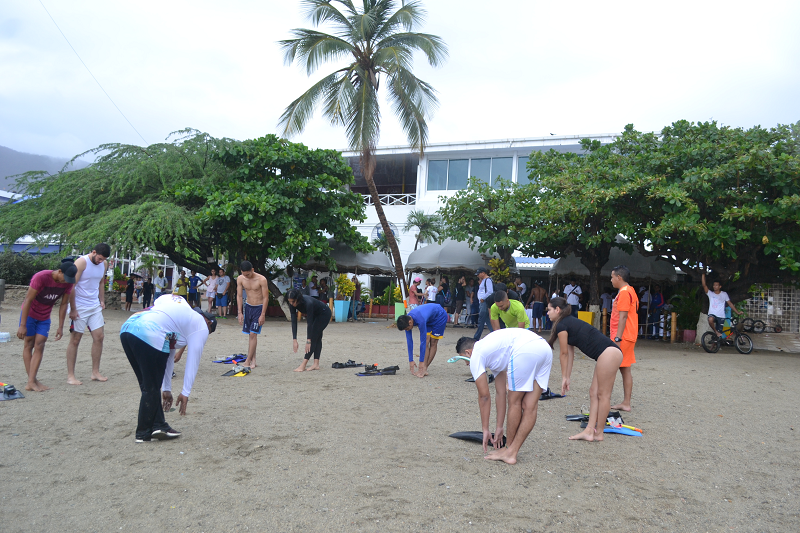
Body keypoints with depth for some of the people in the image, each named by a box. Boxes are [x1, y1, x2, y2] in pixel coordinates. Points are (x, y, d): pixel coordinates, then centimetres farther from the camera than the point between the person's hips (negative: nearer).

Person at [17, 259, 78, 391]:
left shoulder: (68, 283, -13)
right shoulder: (41, 277, -28)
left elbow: (64, 304, -4)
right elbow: (28, 300, -23)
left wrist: (60, 327, -4)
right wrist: (22, 325, -22)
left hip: (44, 318, 4)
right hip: (29, 314, -4)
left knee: (39, 346, -5)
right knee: (29, 344, 1)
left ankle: (31, 382, -7)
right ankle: (32, 380, 4)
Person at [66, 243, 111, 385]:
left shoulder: (104, 264, 7)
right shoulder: (81, 262, -14)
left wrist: (102, 300, 11)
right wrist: (73, 309, -18)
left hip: (95, 306, 6)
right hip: (79, 307, -6)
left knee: (99, 337, 3)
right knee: (75, 340, 0)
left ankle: (95, 372, 13)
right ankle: (70, 375, 7)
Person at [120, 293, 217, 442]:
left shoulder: (180, 314, 37)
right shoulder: (201, 326, 14)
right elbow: (193, 361, 9)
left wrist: (166, 389, 39)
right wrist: (185, 393, 13)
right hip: (149, 335, -9)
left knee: (150, 386, 18)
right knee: (151, 389, 6)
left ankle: (159, 425, 21)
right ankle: (143, 434, 16)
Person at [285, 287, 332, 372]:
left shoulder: (308, 302, -39)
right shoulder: (292, 304, -19)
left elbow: (310, 323, -36)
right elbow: (294, 322, -18)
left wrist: (308, 341, -34)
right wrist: (294, 340, -23)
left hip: (324, 314, -7)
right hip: (315, 315, 7)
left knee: (314, 337, -13)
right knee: (317, 338, 2)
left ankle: (303, 365, -15)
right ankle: (316, 364, 0)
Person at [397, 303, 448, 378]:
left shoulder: (420, 320, -43)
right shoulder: (406, 320, -22)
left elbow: (422, 342, -38)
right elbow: (409, 341, -17)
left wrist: (421, 363, -33)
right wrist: (411, 361, -17)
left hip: (440, 316, -6)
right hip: (429, 320, 6)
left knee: (433, 343, -8)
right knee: (426, 342, -8)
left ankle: (424, 368, -4)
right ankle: (424, 369, -10)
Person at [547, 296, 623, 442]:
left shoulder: (561, 325, -6)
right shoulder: (570, 323, 22)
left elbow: (564, 353, 1)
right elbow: (570, 352, 22)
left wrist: (564, 377, 11)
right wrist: (567, 377, 23)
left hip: (608, 353, -10)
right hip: (609, 353, 10)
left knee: (603, 394, -1)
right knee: (594, 392, 10)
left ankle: (599, 433, 8)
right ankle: (589, 431, 12)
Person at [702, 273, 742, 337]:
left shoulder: (724, 294, 6)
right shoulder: (710, 293, 3)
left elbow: (730, 303, 9)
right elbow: (704, 285, -9)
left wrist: (737, 312, 4)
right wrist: (703, 275, -17)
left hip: (721, 317, 2)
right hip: (712, 314, -1)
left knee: (719, 333, 2)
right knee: (710, 319, -38)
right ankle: (715, 331, -14)